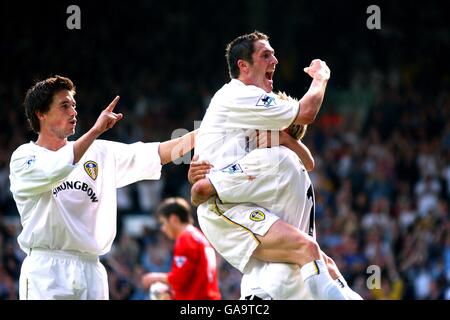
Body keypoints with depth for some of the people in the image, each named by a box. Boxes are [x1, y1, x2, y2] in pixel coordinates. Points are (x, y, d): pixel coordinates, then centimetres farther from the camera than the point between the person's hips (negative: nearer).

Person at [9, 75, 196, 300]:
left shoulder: (99, 153, 16)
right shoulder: (24, 157, 2)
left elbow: (155, 154, 9)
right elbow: (55, 170, -19)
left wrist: (199, 135, -2)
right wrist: (95, 131, -20)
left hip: (91, 269, 4)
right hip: (46, 269, -4)